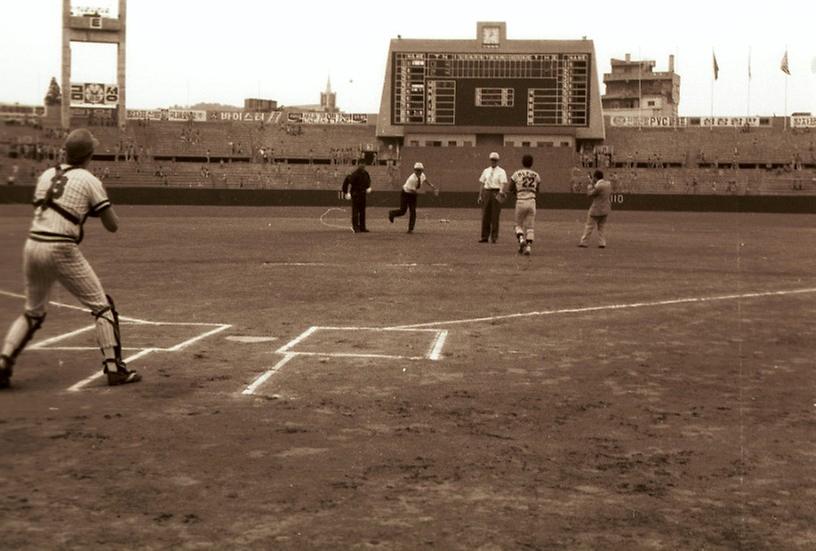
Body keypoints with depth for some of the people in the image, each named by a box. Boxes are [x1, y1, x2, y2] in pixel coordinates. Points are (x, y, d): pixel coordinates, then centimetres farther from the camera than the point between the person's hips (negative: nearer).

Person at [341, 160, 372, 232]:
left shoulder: (365, 173, 8)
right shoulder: (355, 174, -14)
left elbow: (368, 181, 27)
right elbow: (349, 183, -19)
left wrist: (368, 188, 14)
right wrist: (348, 192, -25)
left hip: (362, 193, 8)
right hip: (355, 194, -7)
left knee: (362, 211, 10)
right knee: (355, 211, -8)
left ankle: (362, 228, 15)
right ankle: (355, 228, -8)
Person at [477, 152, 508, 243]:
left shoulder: (501, 172, 1)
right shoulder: (486, 171, 15)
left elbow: (503, 184, -11)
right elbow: (482, 184, 16)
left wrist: (500, 193, -30)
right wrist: (480, 196, 10)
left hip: (496, 193, -4)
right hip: (486, 193, 4)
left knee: (495, 216, -3)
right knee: (485, 216, 2)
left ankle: (494, 237, 2)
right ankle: (484, 237, 5)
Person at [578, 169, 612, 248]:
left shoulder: (598, 186, -23)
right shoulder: (608, 183, 2)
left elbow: (589, 194, -14)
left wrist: (589, 186, 4)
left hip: (596, 209, -7)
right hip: (605, 209, 8)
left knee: (589, 226, 2)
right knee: (601, 227, 16)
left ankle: (583, 242, 5)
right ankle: (602, 243, 10)